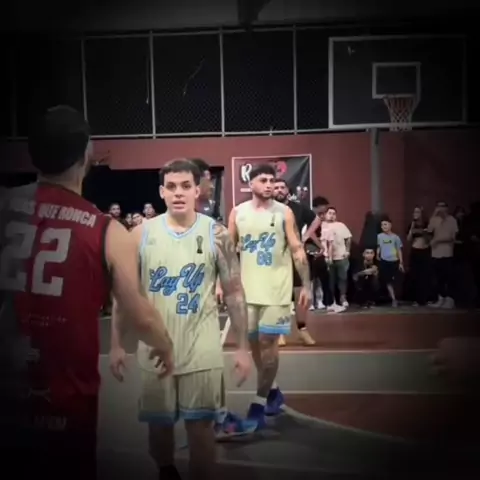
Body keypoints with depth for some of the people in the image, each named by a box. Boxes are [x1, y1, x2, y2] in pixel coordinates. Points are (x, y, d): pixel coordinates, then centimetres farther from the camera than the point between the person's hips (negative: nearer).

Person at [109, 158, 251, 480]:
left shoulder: (216, 234, -5)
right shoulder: (142, 234, -2)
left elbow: (234, 292, -1)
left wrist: (243, 348, -2)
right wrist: (116, 344, 3)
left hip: (202, 351, -2)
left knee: (201, 427, 4)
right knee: (159, 424, 16)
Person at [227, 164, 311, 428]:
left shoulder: (284, 212, -3)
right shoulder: (238, 213, 4)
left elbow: (297, 250, -4)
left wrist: (306, 285, -9)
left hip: (276, 288, -3)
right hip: (247, 288, 3)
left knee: (268, 342, -4)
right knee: (254, 342, 11)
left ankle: (258, 404, 4)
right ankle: (273, 391, 31)